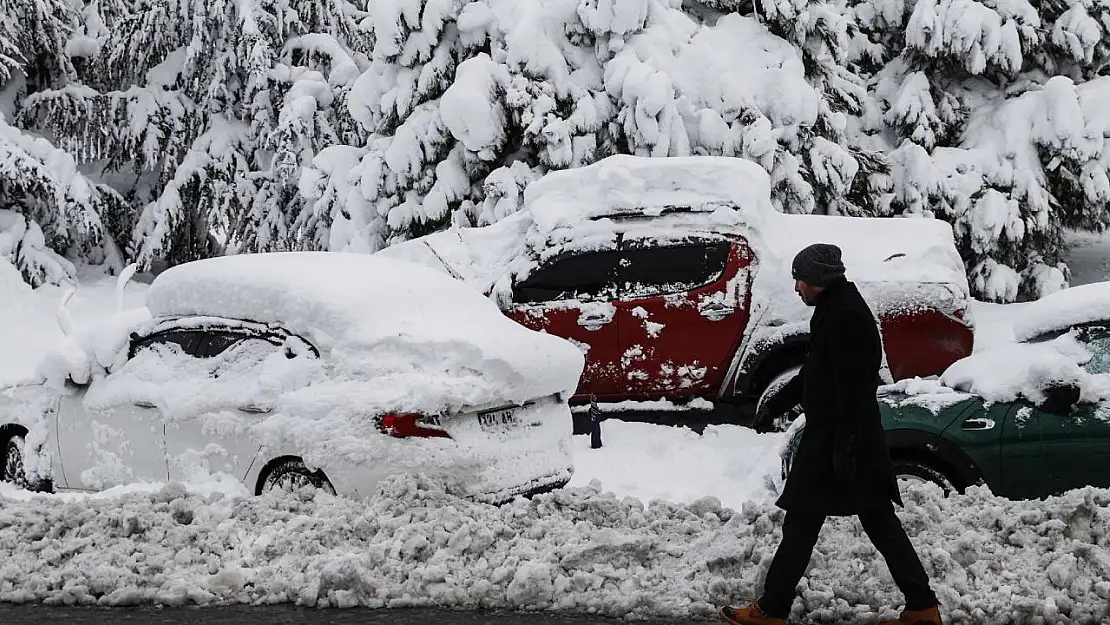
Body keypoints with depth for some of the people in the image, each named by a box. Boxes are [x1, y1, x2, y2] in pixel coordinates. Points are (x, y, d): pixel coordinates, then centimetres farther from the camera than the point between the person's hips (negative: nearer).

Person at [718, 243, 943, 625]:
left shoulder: (845, 315, -19)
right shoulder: (836, 308, 13)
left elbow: (853, 387, -23)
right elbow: (815, 370, 25)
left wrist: (844, 447, -24)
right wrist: (777, 405, 32)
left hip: (837, 440, -10)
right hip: (835, 437, 10)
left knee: (801, 525, -2)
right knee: (880, 523, 10)